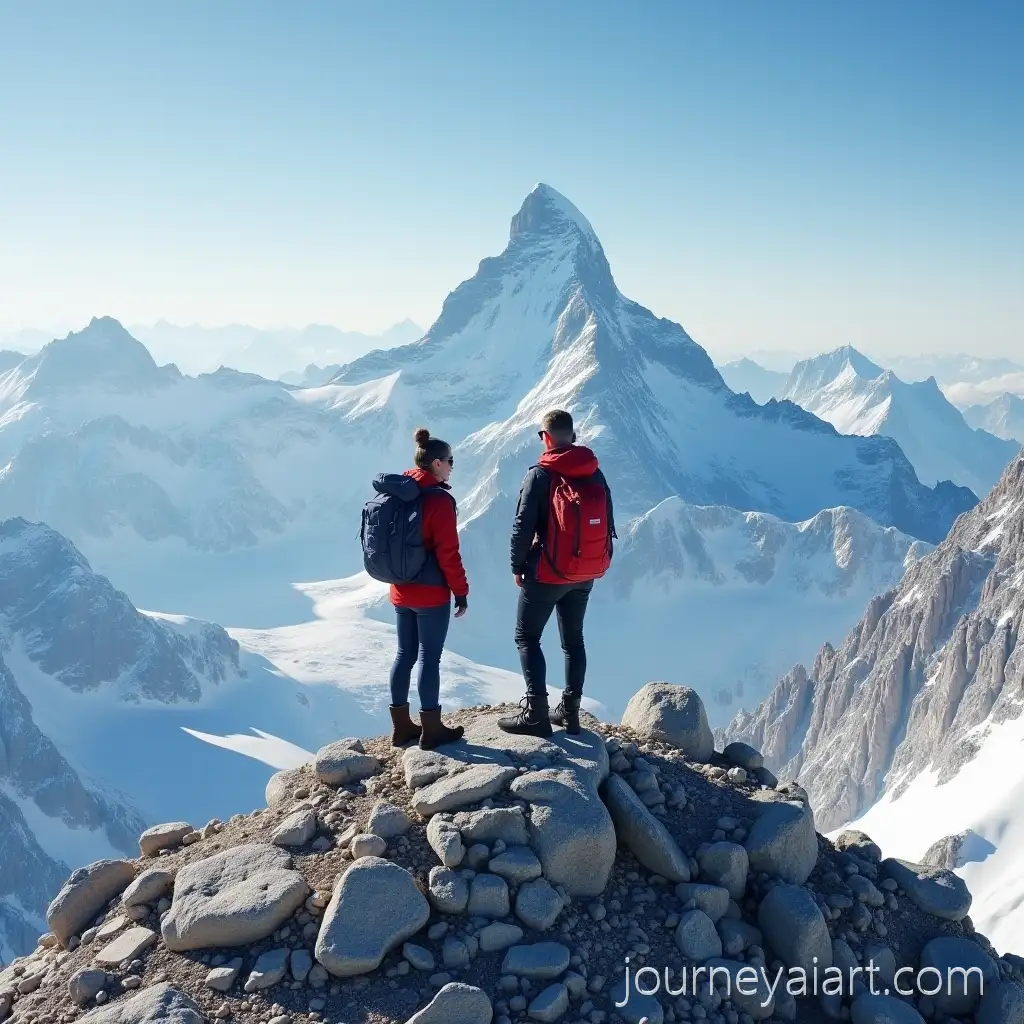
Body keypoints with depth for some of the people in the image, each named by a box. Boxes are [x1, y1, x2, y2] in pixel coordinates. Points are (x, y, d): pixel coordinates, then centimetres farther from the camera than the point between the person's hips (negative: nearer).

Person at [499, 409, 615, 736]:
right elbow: (608, 525, 8)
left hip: (548, 574, -6)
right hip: (586, 575, 6)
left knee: (527, 637, 4)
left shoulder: (540, 475, -14)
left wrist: (518, 566, -3)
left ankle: (535, 714, -1)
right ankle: (570, 710, 21)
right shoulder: (596, 474, 3)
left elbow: (523, 527, -16)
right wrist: (597, 564, 17)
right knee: (573, 639, 17)